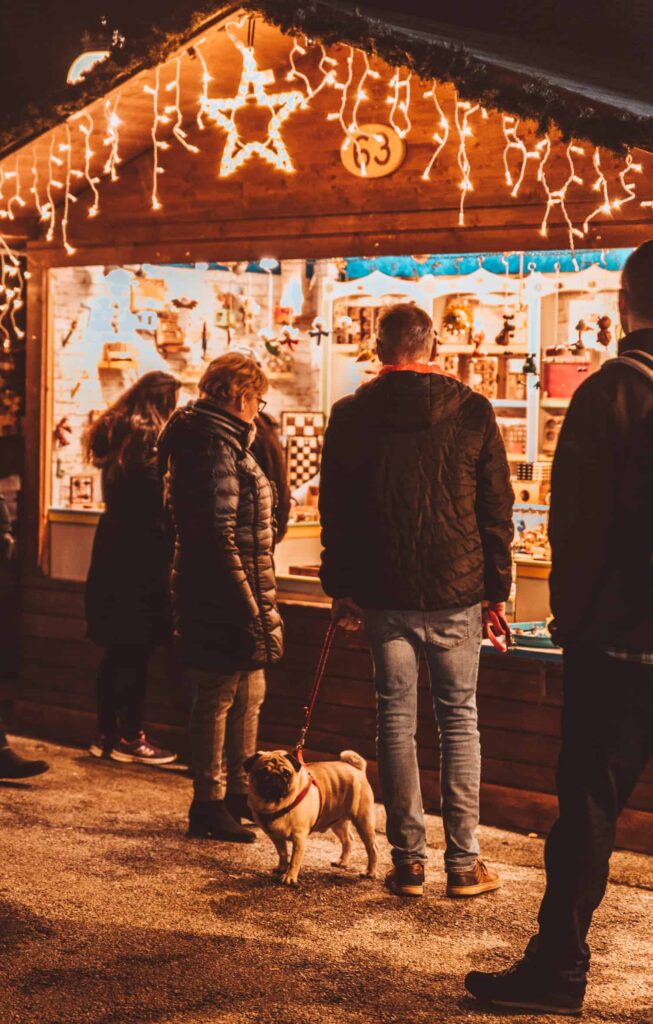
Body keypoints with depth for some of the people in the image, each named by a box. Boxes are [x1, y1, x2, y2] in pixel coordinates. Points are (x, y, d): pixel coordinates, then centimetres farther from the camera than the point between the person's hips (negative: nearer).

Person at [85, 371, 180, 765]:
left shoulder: (115, 434, 13)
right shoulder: (151, 438, -14)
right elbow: (161, 500, -17)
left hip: (113, 551, 8)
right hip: (143, 555, -8)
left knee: (118, 649, 13)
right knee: (138, 650, -1)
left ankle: (107, 733, 18)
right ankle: (131, 738, 5)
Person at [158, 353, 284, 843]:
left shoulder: (223, 440, 16)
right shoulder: (218, 446, -17)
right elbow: (221, 535, -22)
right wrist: (249, 607, -21)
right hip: (224, 595, -11)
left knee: (249, 693, 18)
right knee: (218, 696, -1)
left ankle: (240, 793, 29)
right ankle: (208, 806, 9)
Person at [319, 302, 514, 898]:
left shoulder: (351, 417, -1)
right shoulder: (473, 413, -2)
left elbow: (335, 510, 3)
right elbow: (497, 508, 1)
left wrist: (341, 588, 12)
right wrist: (497, 588, 8)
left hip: (384, 594, 0)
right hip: (457, 592, 0)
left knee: (396, 720, 8)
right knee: (459, 718, 8)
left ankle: (409, 860, 10)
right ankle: (463, 861, 8)